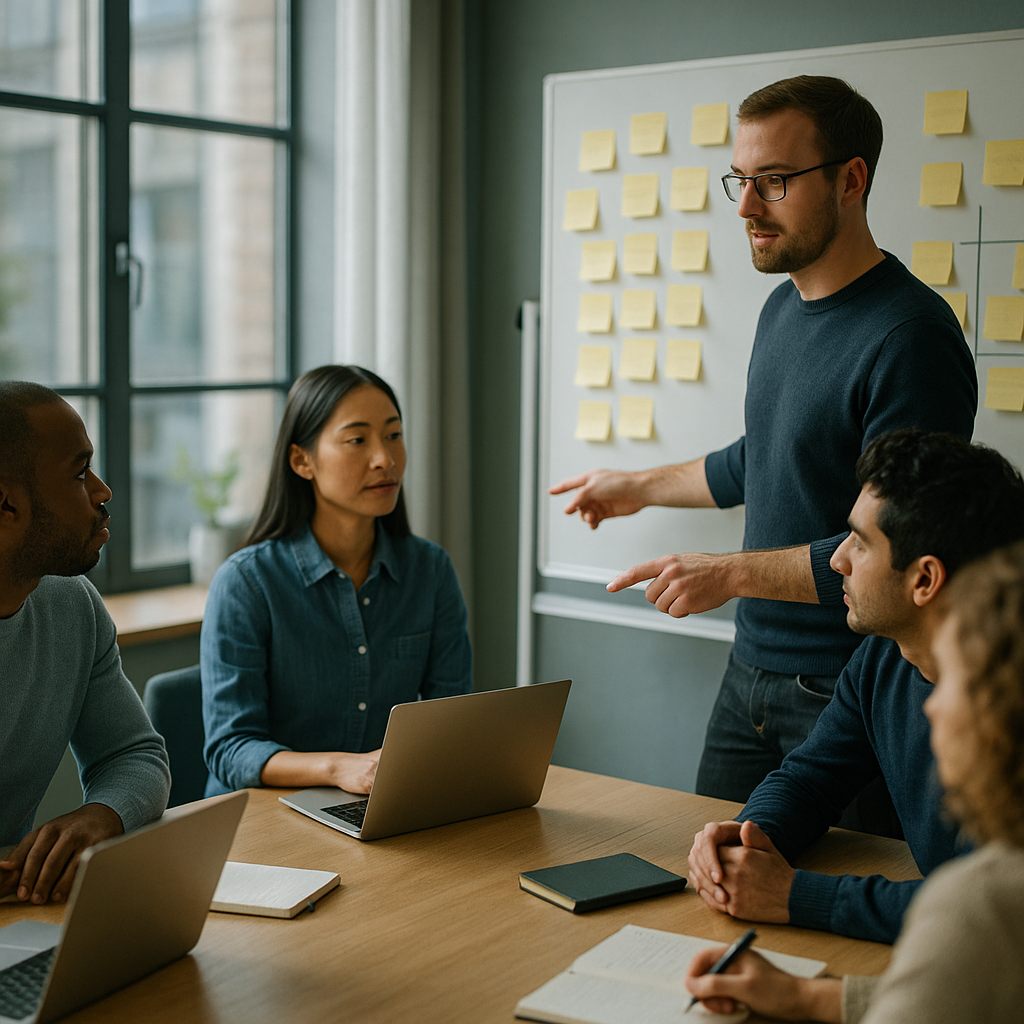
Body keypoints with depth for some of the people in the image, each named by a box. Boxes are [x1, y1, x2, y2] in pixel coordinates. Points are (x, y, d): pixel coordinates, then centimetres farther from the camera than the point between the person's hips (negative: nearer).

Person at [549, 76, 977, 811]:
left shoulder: (910, 335, -19)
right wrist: (641, 488, 34)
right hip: (751, 669, 8)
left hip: (845, 694, -8)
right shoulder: (783, 308, 10)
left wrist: (734, 571, -23)